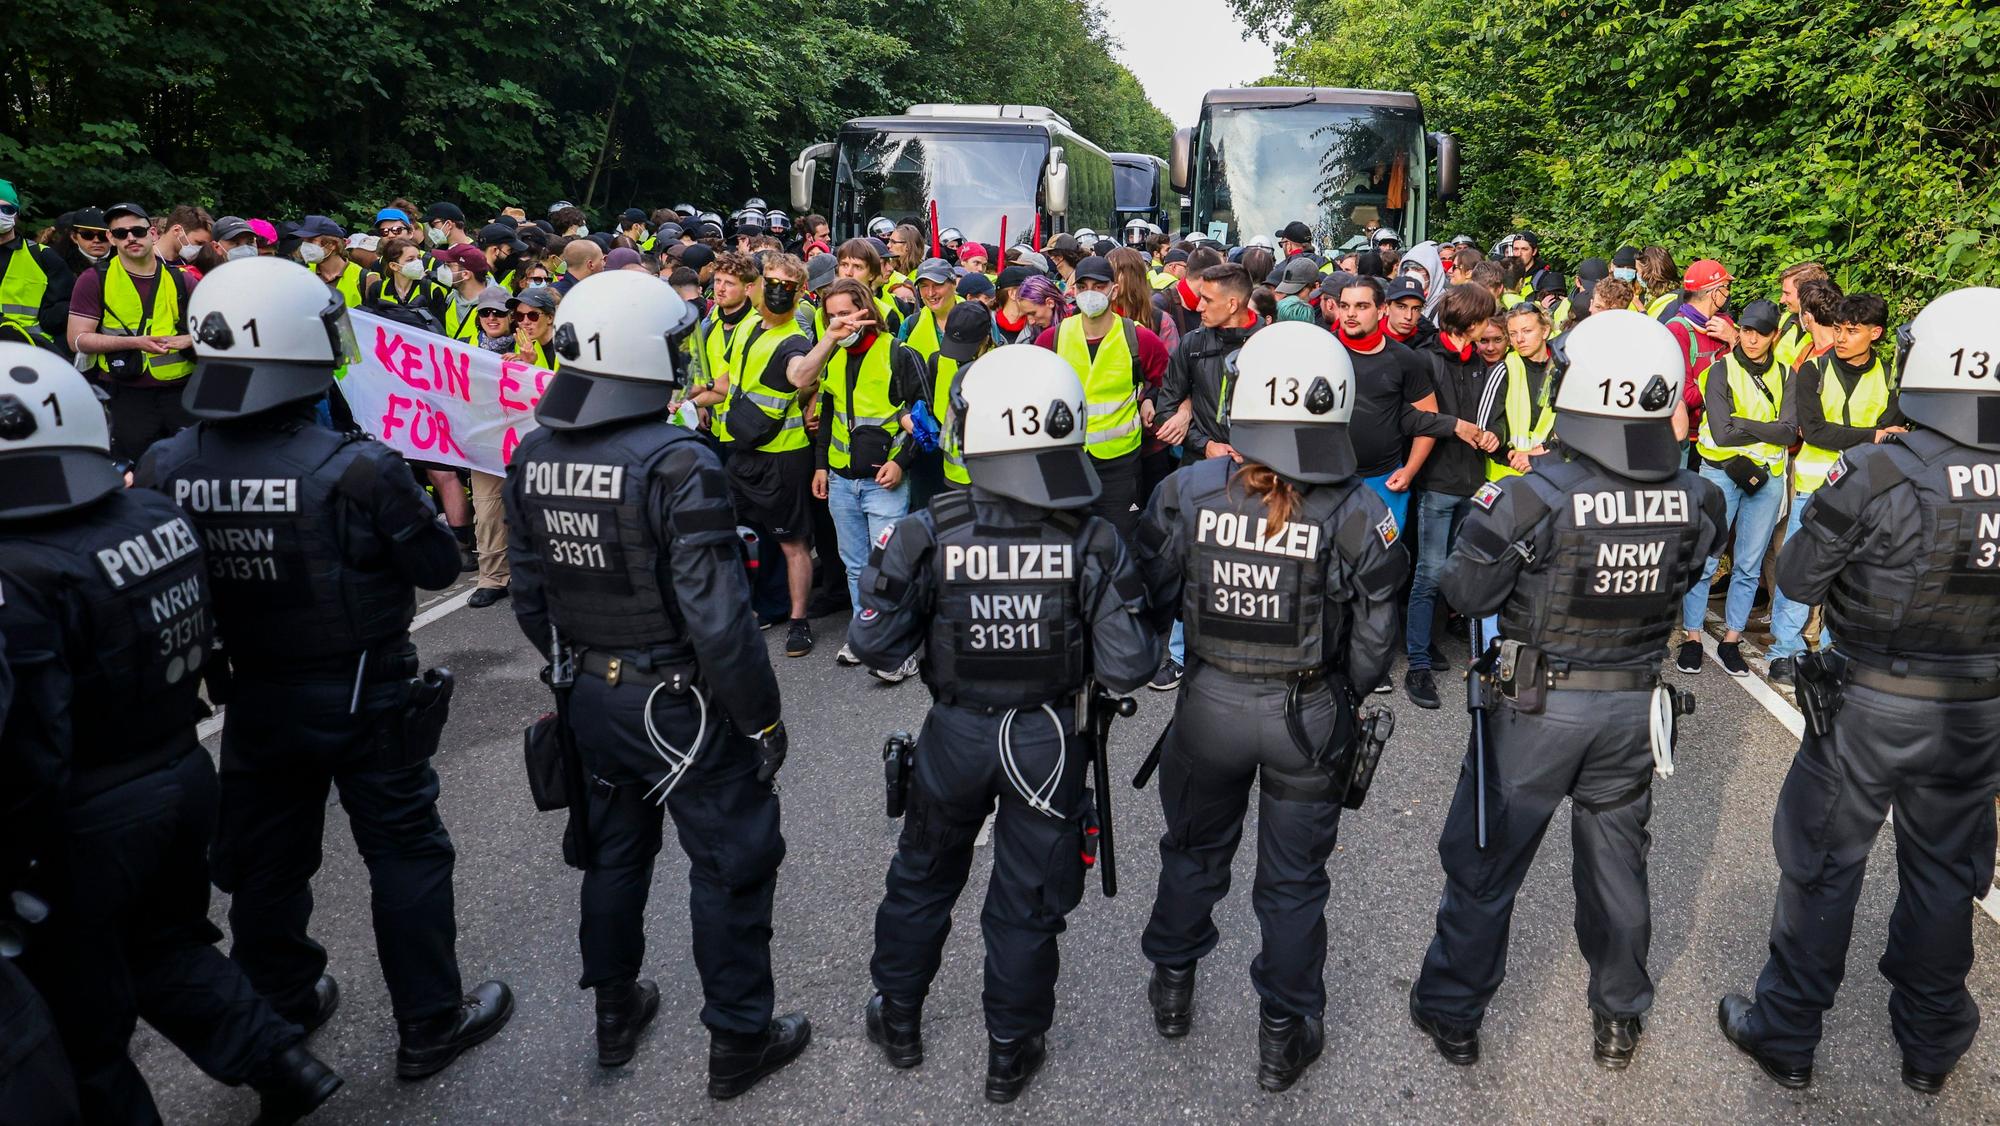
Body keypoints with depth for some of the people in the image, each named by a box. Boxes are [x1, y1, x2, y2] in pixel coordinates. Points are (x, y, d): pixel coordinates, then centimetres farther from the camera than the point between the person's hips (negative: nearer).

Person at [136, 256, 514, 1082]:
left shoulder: (165, 470, -10)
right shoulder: (356, 469, -25)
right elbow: (438, 565, -13)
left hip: (253, 697, 5)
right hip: (363, 696, -5)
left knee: (265, 860, 21)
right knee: (405, 854, 11)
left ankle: (279, 1011, 41)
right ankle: (429, 1024, 23)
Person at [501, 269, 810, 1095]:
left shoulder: (530, 459, -2)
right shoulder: (677, 464, -24)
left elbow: (529, 601, 7)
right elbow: (716, 618, -25)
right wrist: (762, 716, -13)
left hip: (589, 697, 7)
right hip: (681, 705, -7)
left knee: (613, 854, 24)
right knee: (729, 867, 11)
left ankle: (615, 1015, 43)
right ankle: (738, 1042, 25)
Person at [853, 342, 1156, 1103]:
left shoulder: (928, 535, -18)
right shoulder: (1092, 542, -18)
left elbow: (876, 646, -14)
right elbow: (1128, 668, -17)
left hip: (955, 734, 1)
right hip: (1049, 738, 0)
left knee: (922, 876, 25)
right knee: (1028, 900, 17)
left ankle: (897, 1020, 43)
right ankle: (1011, 1053, 34)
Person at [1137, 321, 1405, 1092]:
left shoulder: (1186, 492, -15)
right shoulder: (1356, 515, -19)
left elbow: (1153, 602, -5)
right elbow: (1372, 643, -11)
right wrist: (1344, 695, 10)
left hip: (1209, 703, 2)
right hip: (1309, 717, -1)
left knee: (1194, 851, 26)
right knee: (1293, 880, 18)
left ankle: (1172, 988, 47)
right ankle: (1285, 1036, 35)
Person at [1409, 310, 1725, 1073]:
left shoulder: (1537, 498, -25)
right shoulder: (1694, 502, -10)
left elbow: (1465, 591, -15)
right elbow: (1685, 580, 6)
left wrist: (1489, 518, 0)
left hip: (1537, 705, -4)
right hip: (1635, 706, 4)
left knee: (1484, 862, 13)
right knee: (1616, 860, 22)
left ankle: (1452, 1015, 29)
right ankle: (1620, 1017, 40)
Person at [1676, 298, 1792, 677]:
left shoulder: (1784, 374, 7)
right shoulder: (1721, 371, -3)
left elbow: (1791, 433, -7)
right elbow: (1722, 433, -14)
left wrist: (1742, 426, -14)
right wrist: (1768, 428, -8)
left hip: (1767, 478, 4)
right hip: (1721, 474, -3)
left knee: (1749, 565, 8)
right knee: (1704, 558, -4)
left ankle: (1731, 640, 17)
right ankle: (1692, 638, 6)